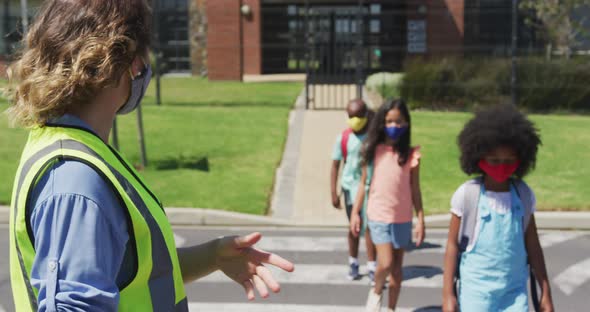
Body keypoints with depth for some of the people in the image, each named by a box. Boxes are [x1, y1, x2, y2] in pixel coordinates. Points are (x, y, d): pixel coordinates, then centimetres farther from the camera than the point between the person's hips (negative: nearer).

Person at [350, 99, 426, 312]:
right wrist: (355, 213, 3)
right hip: (378, 216, -1)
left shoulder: (411, 154, -5)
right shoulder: (373, 150, -3)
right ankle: (376, 291, 19)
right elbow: (364, 184, 4)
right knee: (385, 264, -12)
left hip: (402, 219, 1)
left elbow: (415, 190, 0)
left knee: (397, 268, 10)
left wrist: (420, 220, -2)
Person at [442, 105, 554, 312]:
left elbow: (532, 246, 8)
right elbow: (453, 244, -4)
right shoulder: (467, 195, -10)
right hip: (476, 291, -3)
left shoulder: (524, 195, 0)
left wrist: (545, 291, 10)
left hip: (515, 291, 3)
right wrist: (448, 293, -5)